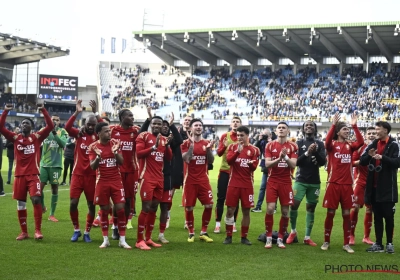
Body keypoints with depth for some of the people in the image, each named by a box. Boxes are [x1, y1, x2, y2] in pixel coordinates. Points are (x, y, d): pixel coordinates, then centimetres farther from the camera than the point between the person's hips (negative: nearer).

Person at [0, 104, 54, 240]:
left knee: (36, 199, -15)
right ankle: (24, 232, 18)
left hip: (33, 175, -3)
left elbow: (50, 126, -6)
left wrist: (43, 110, -11)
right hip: (19, 175, 3)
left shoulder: (37, 137, 3)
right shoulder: (15, 138, 7)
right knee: (20, 203, 7)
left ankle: (38, 230, -7)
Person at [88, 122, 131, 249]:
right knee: (104, 210, 4)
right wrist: (98, 157, -25)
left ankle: (122, 240, 4)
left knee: (120, 208, -4)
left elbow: (121, 162, -2)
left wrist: (116, 153, -21)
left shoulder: (116, 143, 0)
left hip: (116, 180, 1)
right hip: (102, 182, -1)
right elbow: (92, 167, -6)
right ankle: (105, 240, 15)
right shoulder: (93, 146, -3)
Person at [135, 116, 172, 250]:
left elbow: (169, 158, 10)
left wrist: (167, 146, -6)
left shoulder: (164, 139, 14)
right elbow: (138, 153, -15)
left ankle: (148, 238, 18)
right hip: (147, 178, -7)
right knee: (146, 208, -9)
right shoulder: (144, 136, -5)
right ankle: (139, 240, -3)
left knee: (154, 208, 10)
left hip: (159, 178, 7)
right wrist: (154, 147, -20)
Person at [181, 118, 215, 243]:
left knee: (209, 205, -2)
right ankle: (191, 233, 14)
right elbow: (186, 159, -16)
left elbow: (211, 161, 3)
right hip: (190, 180, -3)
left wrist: (209, 149, -12)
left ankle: (204, 232, 12)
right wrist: (191, 145, -22)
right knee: (189, 207, 0)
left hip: (203, 179, 3)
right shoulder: (186, 143, -3)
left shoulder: (207, 143, 7)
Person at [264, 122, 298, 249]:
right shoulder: (270, 145, 2)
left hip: (286, 182, 1)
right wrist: (278, 158, -23)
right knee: (270, 209, -9)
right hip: (272, 181, -1)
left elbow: (293, 165, -7)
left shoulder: (292, 146, 1)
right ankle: (269, 238, 2)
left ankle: (280, 238, 14)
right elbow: (267, 164, -7)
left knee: (285, 211, 3)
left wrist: (285, 157, -24)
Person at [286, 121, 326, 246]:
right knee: (294, 205, -11)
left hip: (315, 182, 2)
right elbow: (296, 162, -6)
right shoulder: (299, 143, 2)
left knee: (311, 208, 5)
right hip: (301, 180, -1)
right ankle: (293, 231, 12)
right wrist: (307, 153, -19)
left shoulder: (320, 144, 5)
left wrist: (315, 152, -19)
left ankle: (307, 237, 11)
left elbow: (323, 162, -3)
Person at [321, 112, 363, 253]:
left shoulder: (350, 145, 7)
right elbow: (327, 141, -25)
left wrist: (355, 126, -17)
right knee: (330, 213, 4)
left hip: (347, 184, 3)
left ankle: (346, 243, 13)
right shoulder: (332, 145, -1)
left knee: (346, 214, 6)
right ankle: (326, 241, 16)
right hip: (333, 184, -3)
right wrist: (333, 125, -30)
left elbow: (361, 142, -12)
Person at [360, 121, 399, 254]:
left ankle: (389, 243, 13)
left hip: (387, 188, -5)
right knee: (377, 216, 9)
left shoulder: (394, 145, -6)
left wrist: (382, 157, -27)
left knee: (388, 216, 2)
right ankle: (378, 244, 15)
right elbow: (362, 162, 8)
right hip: (374, 187, 5)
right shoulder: (373, 144, 10)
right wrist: (369, 155, -12)